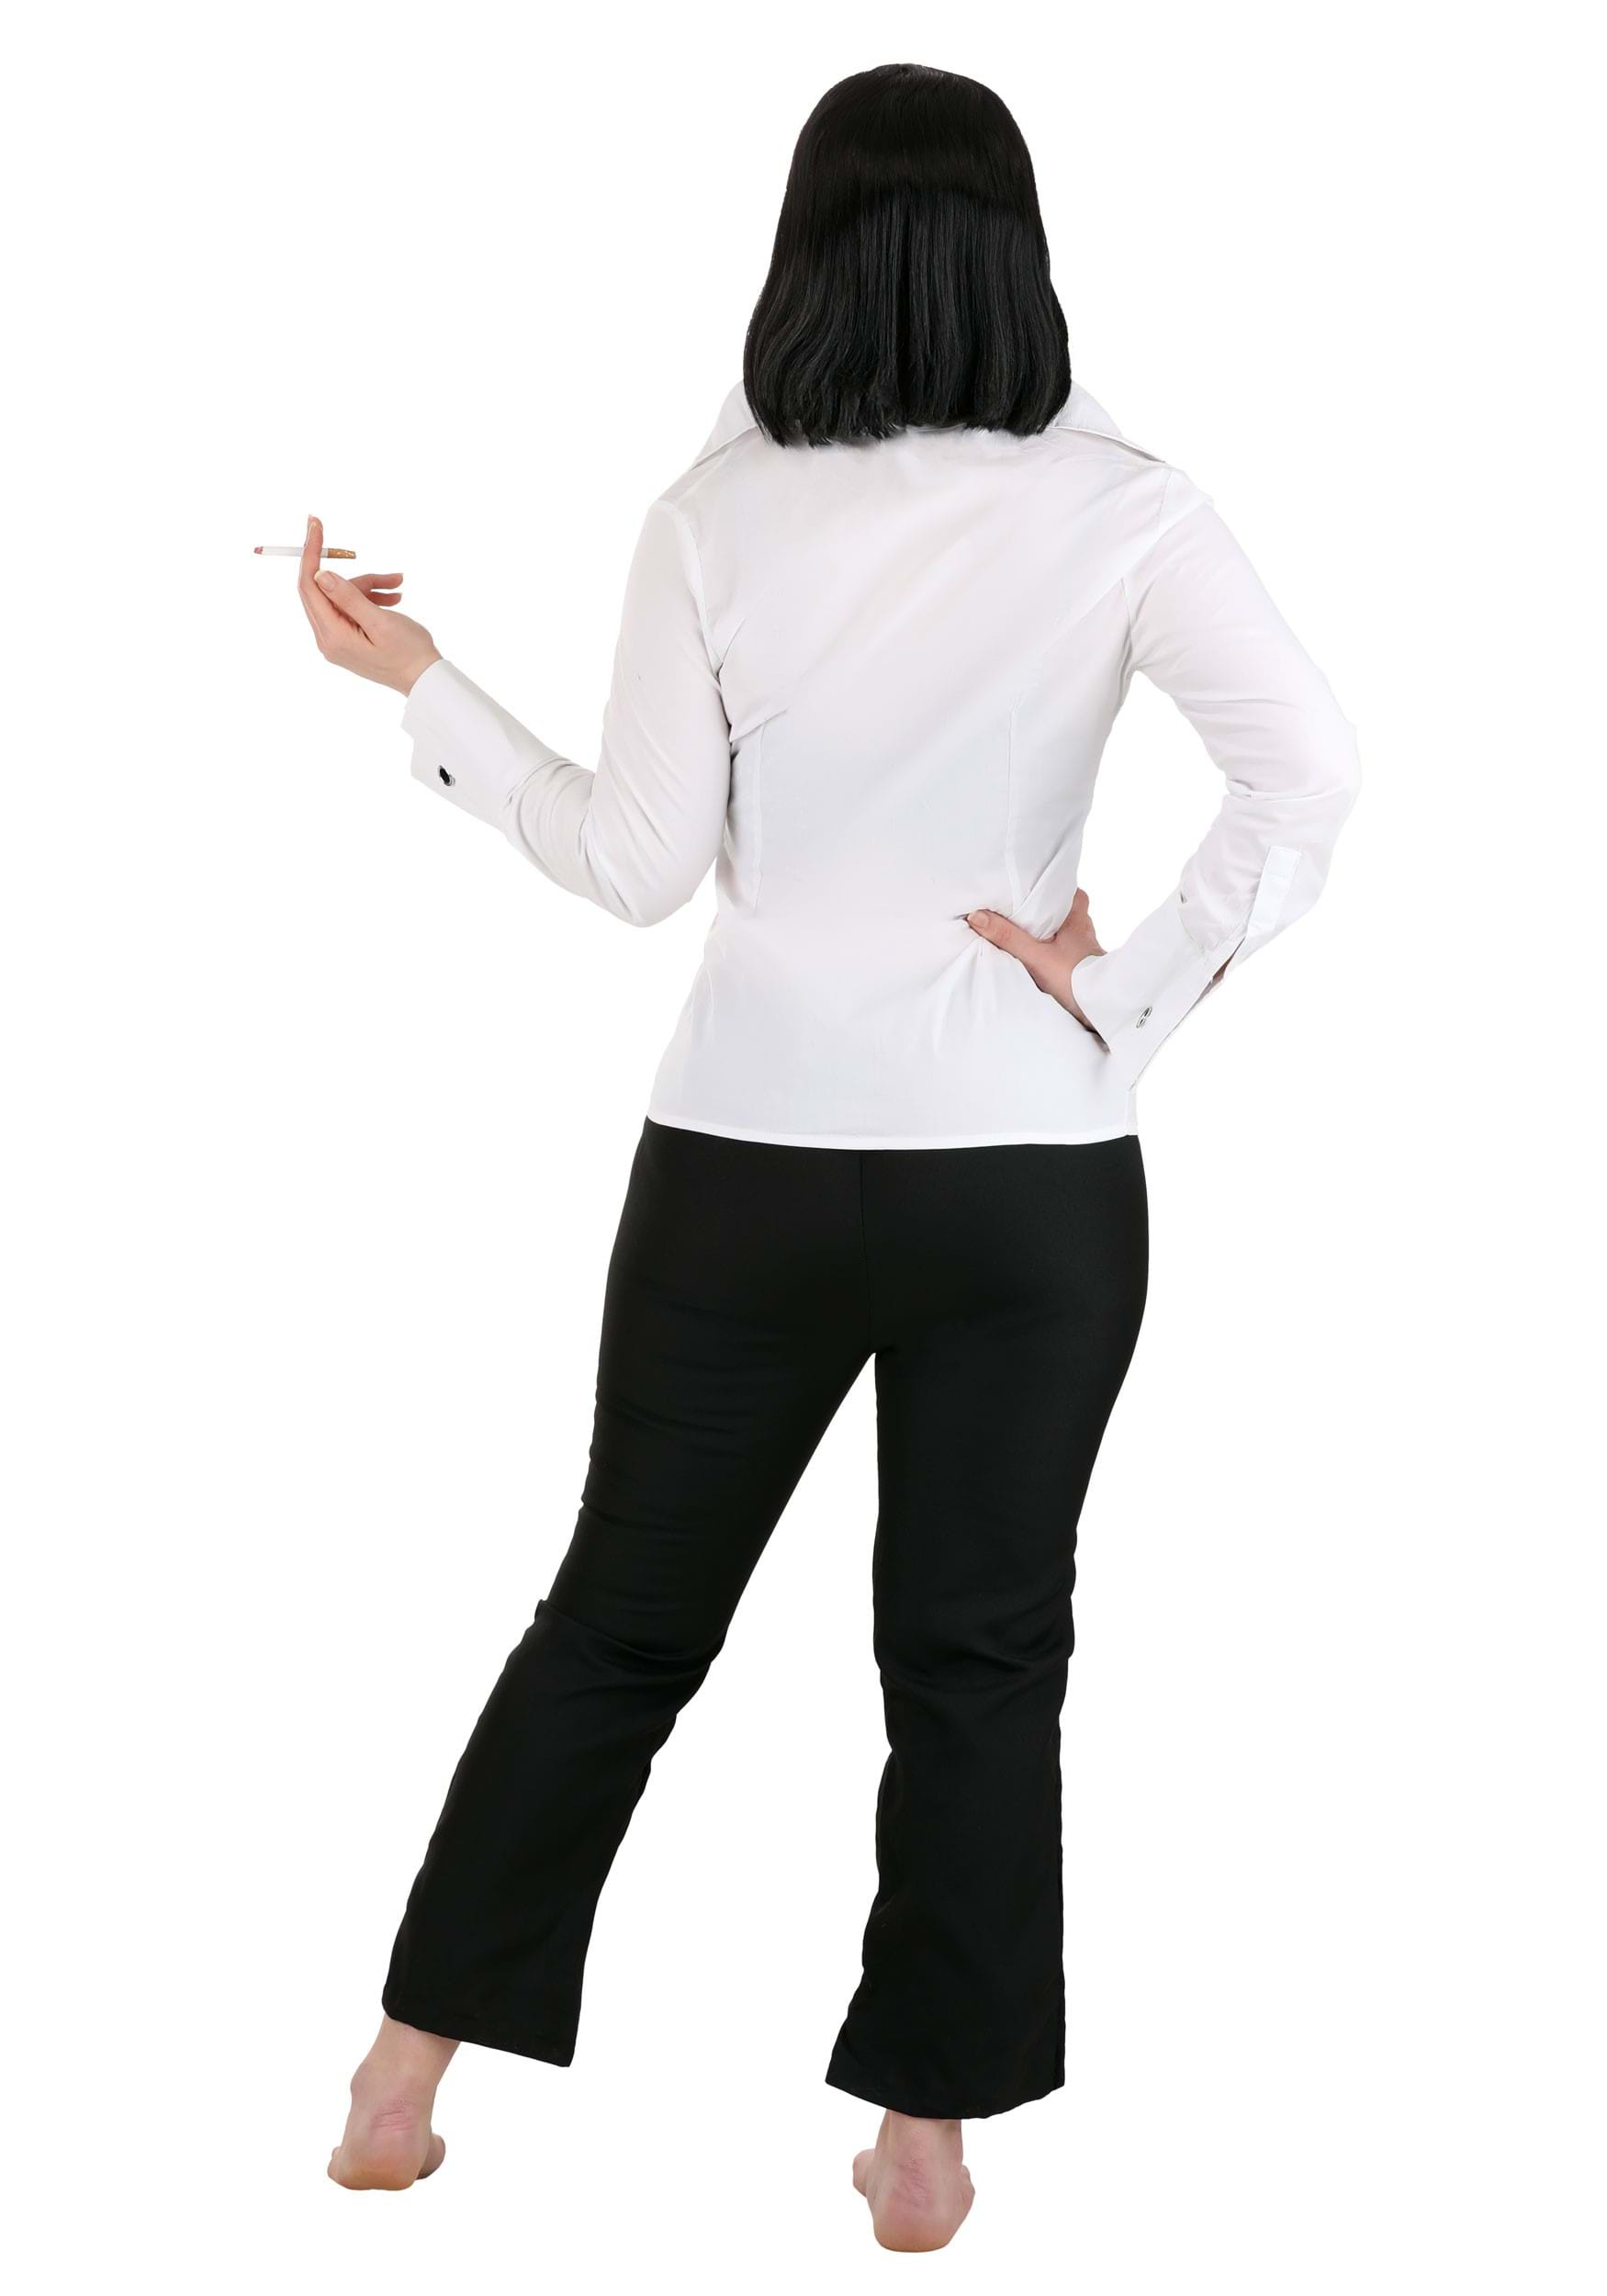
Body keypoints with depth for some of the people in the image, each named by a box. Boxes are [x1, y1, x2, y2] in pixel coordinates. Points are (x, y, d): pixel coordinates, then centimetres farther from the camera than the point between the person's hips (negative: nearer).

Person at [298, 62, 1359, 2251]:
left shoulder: (717, 513, -4)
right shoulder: (1112, 504, -7)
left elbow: (634, 865, -1)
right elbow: (1308, 770, -17)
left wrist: (424, 691, 9)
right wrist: (1134, 992, -9)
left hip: (746, 1154, 2)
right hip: (1026, 1170, -1)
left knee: (620, 1613, 15)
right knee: (977, 1654, 11)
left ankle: (406, 2082, 23)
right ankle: (927, 2141, 18)